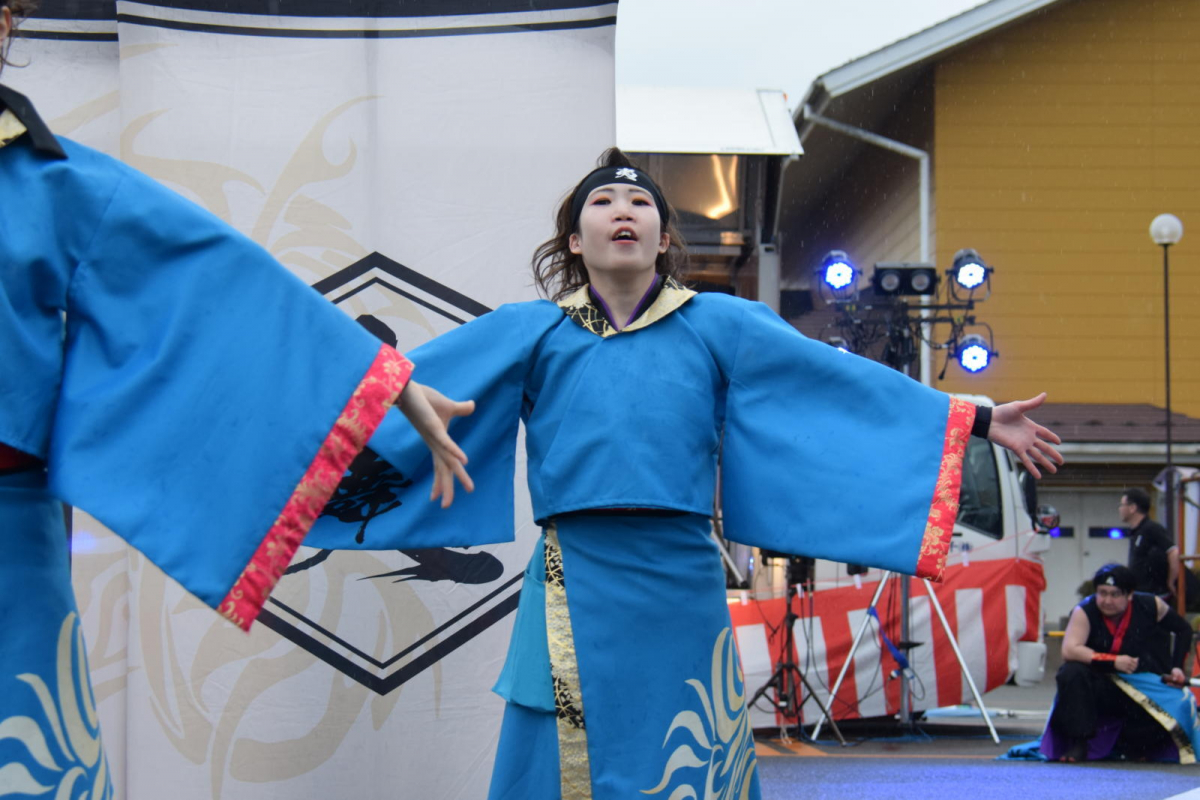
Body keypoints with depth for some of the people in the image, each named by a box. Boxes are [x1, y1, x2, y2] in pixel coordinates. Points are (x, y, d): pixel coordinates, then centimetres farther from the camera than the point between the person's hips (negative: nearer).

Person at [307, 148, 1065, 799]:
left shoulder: (721, 326, 9)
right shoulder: (529, 332, 9)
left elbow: (847, 380, 7)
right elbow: (412, 385, 7)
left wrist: (977, 420, 4)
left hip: (681, 590, 0)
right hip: (578, 593, 0)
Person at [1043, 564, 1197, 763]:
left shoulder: (1150, 606, -8)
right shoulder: (1085, 611, -15)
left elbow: (1183, 630, 10)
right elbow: (1069, 650, -28)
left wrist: (1177, 667, -1)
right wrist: (1113, 662, -31)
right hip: (1100, 686, -1)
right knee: (1071, 673, -31)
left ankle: (1123, 744, 4)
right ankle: (1079, 744, -25)